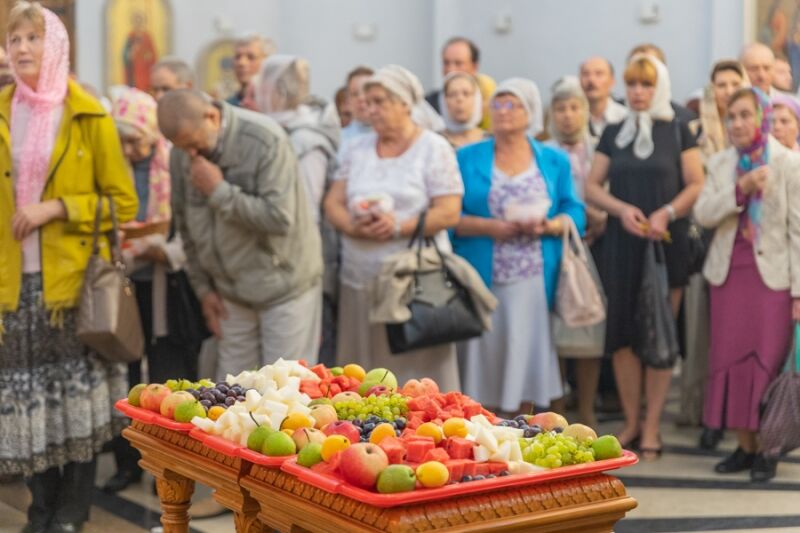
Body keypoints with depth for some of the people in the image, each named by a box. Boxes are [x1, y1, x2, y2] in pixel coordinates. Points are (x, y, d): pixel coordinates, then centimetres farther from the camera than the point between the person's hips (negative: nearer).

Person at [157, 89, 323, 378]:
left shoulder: (265, 141, -18)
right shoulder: (182, 154, -1)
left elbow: (279, 218, -24)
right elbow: (185, 224, 11)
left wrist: (220, 191, -23)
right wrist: (203, 287, 10)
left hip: (284, 286, -5)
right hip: (232, 294, 5)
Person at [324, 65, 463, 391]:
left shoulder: (434, 149, 1)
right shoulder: (356, 149, 14)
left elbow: (449, 213, -7)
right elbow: (333, 203, 10)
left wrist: (399, 226, -19)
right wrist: (353, 226, -11)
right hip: (360, 279, 4)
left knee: (418, 373, -5)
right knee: (363, 376, 3)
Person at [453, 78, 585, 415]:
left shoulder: (553, 160, 11)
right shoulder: (467, 158, 7)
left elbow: (574, 213, 6)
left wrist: (548, 226, -14)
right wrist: (489, 227, -15)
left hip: (534, 281, 1)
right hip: (482, 280, 0)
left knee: (526, 356, 1)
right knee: (484, 359, 1)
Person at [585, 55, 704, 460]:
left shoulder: (678, 131, 4)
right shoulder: (613, 134, 11)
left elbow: (696, 185, -1)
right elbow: (592, 187, 8)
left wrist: (667, 213, -17)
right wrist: (622, 209, -10)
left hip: (667, 243, -2)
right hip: (621, 244, 3)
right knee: (622, 332, 2)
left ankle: (652, 427, 6)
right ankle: (631, 422, 14)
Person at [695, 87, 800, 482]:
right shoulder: (720, 164, 9)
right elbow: (702, 213, -5)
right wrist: (740, 189, -20)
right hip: (729, 272, 4)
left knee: (767, 362, -2)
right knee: (731, 360, 3)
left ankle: (766, 450, 6)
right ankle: (744, 446, 12)